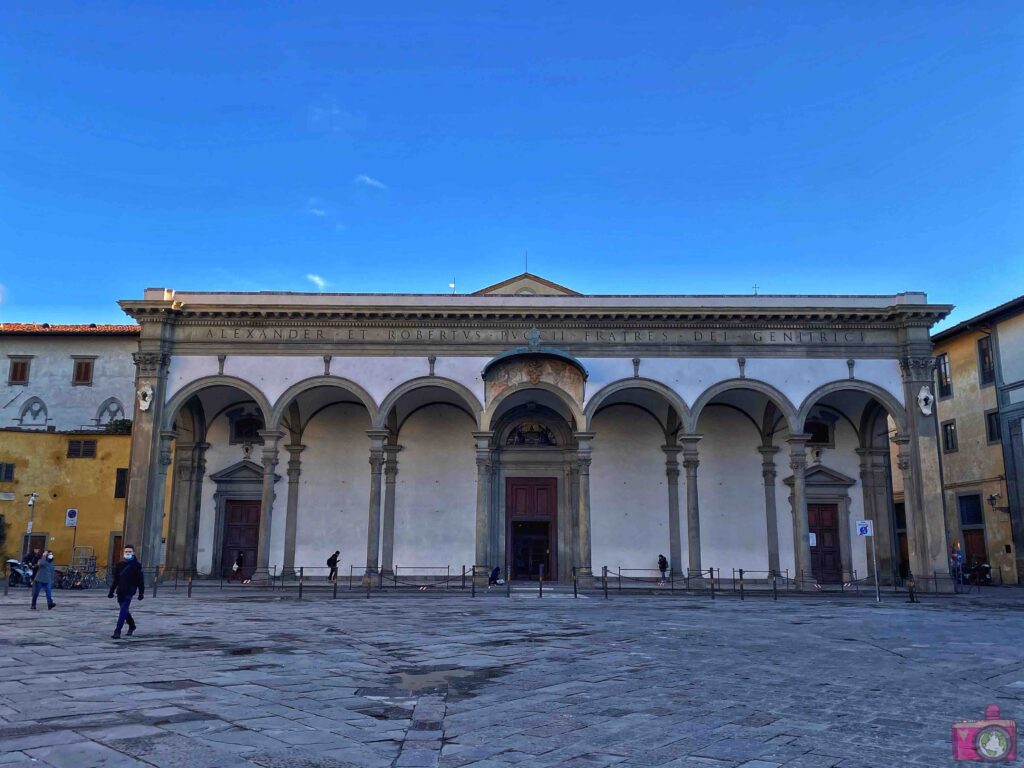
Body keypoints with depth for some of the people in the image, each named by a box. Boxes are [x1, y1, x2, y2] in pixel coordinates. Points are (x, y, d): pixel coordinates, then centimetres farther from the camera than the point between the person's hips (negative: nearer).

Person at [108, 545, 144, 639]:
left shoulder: (136, 565, -3)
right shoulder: (119, 565, 10)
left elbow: (140, 581, -4)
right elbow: (115, 580, 16)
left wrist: (141, 593, -8)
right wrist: (111, 591, 13)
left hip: (129, 592, -5)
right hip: (120, 591, 5)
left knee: (123, 611, -13)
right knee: (124, 611, 16)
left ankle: (117, 631, -14)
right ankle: (132, 625, 37)